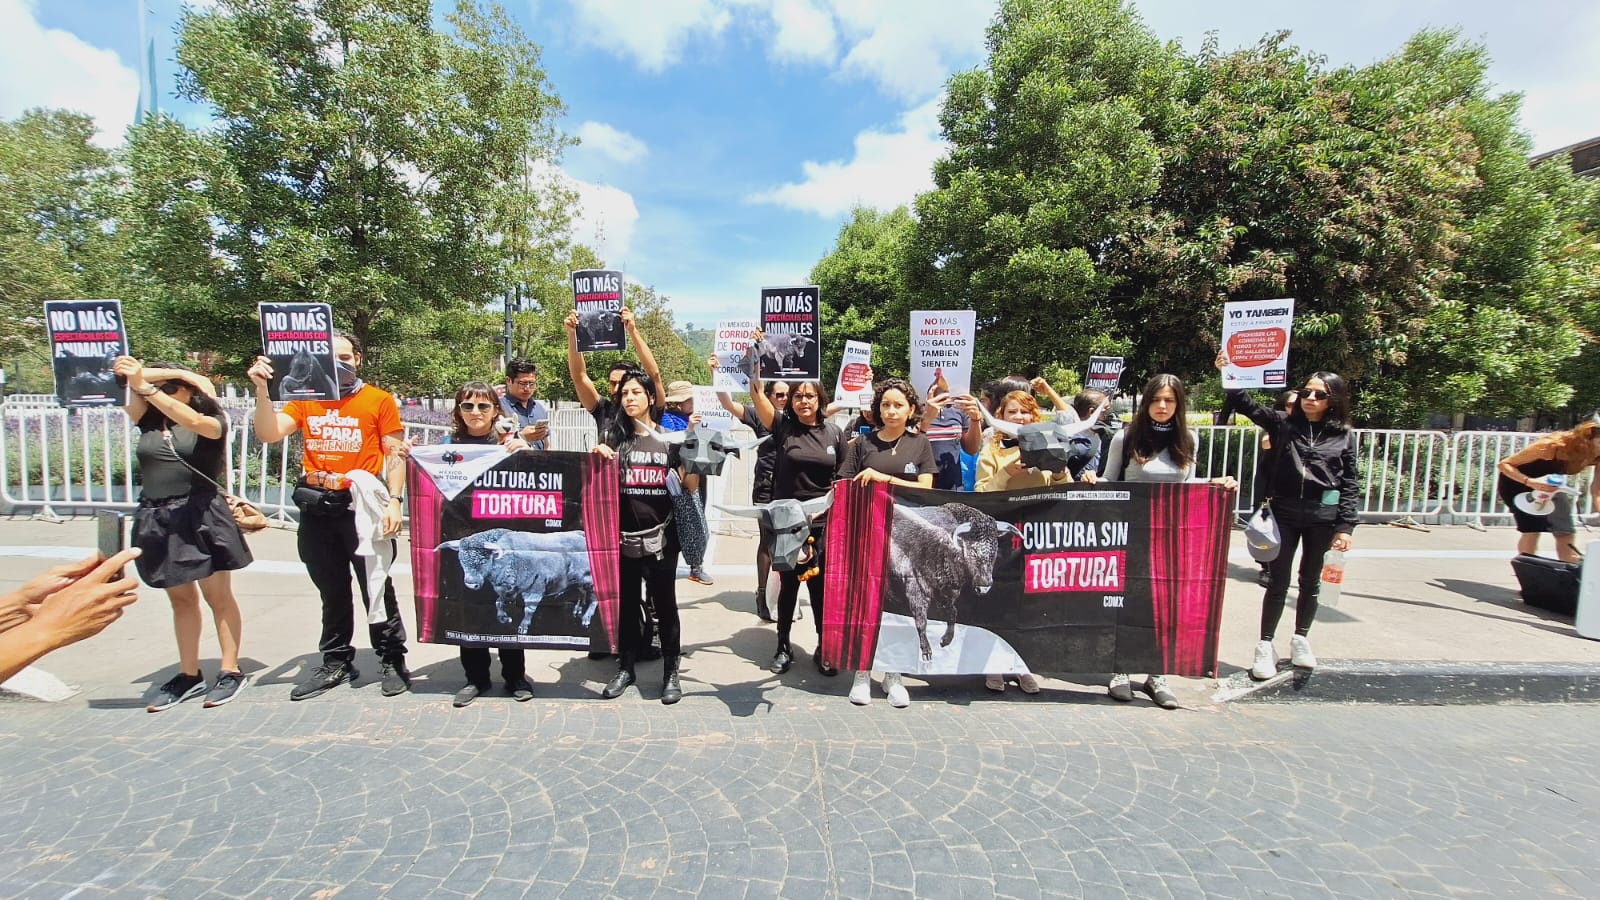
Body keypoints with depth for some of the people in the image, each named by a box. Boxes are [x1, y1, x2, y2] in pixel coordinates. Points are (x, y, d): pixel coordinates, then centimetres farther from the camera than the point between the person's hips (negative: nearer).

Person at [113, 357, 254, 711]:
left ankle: (231, 671, 11)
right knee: (181, 599, 13)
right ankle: (189, 675, 22)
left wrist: (145, 386, -29)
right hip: (157, 520, 5)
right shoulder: (149, 420, 10)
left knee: (218, 596, 3)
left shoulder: (211, 422, -3)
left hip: (201, 516, -5)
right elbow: (130, 399, -6)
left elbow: (192, 420, -24)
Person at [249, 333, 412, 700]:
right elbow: (269, 434, -2)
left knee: (377, 588, 3)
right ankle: (337, 663, 30)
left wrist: (394, 500, -12)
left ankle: (393, 661, 15)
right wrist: (262, 389, -13)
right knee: (332, 591, 16)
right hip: (317, 509, 4)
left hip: (362, 505, -4)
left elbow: (394, 453, -3)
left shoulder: (379, 400, 0)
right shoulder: (305, 399, 10)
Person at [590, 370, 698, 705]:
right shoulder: (614, 437, 5)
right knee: (626, 604, 13)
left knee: (665, 604, 6)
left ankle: (671, 672, 19)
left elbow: (689, 486, -1)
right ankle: (625, 668, 29)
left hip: (661, 537, -1)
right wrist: (598, 457, -11)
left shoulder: (671, 438, 1)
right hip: (623, 535, 2)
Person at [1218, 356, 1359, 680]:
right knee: (1278, 580, 3)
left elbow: (1350, 483, 2)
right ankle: (1265, 646, 11)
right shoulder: (1283, 423, 1)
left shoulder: (1343, 435, 2)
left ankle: (1300, 640, 32)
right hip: (1284, 512, -1)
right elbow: (1246, 404, -7)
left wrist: (1345, 526, -4)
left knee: (1311, 581, 14)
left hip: (1323, 516, 1)